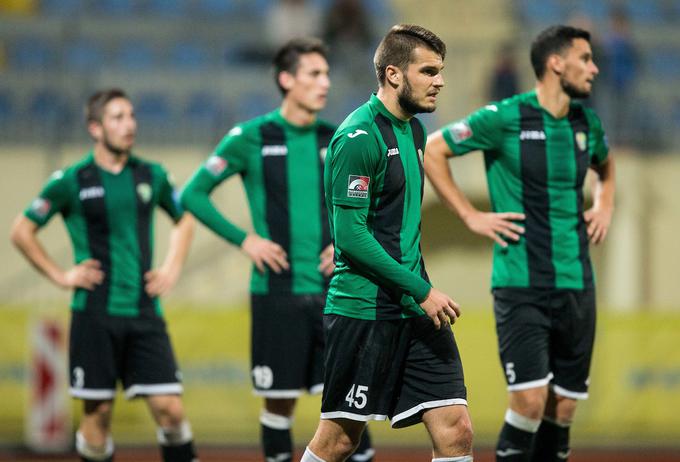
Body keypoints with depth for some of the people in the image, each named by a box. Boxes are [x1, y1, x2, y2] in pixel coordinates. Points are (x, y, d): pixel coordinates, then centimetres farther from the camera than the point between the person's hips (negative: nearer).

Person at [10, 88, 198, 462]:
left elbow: (184, 220, 25)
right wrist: (60, 276, 0)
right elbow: (22, 231, 6)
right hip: (95, 315, -3)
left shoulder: (152, 176, 7)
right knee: (98, 411, 1)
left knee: (169, 408, -6)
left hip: (144, 312, 3)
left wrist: (172, 269, 12)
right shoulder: (71, 181, -2)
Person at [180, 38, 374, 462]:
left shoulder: (336, 141, 7)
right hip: (278, 294, -3)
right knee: (280, 400, 3)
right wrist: (245, 240, -8)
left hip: (331, 293, 3)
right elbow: (193, 195, 1)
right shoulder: (251, 138, -3)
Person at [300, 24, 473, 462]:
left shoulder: (413, 130, 14)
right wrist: (421, 290, -19)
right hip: (363, 311, -8)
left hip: (417, 312, 8)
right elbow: (350, 234, -18)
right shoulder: (359, 137, -14)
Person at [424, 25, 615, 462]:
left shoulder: (587, 122, 9)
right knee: (531, 400, -16)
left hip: (577, 285, 6)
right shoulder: (505, 118, -9)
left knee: (563, 408, 5)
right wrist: (471, 216, -4)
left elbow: (605, 166, 32)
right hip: (521, 286, -6)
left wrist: (604, 207, 15)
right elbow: (432, 151, -2)